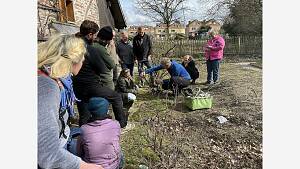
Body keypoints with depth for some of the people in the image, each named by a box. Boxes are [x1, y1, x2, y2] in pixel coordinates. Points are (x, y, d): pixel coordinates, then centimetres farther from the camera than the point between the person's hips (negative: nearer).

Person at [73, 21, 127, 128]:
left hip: (78, 88, 7)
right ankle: (122, 123, 25)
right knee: (117, 97, 14)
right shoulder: (92, 50, -19)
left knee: (83, 117, 20)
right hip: (92, 87, -7)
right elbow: (103, 70, -12)